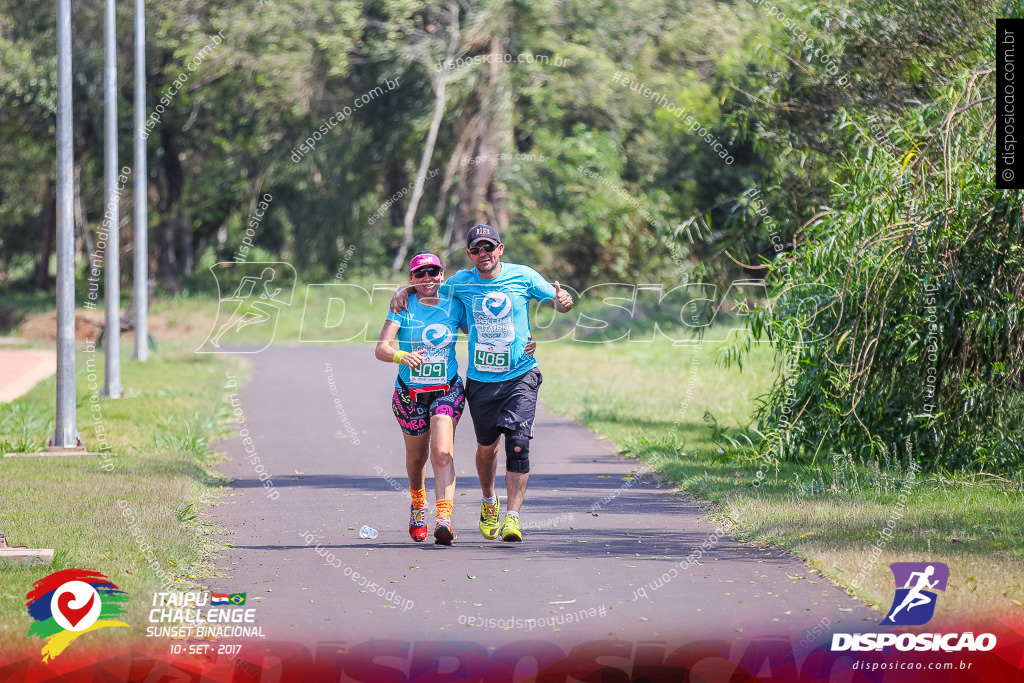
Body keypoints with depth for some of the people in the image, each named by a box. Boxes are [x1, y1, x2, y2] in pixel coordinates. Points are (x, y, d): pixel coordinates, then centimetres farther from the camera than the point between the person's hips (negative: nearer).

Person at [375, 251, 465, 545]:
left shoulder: (454, 305, -1)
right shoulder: (403, 306, -7)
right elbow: (381, 349, -17)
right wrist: (403, 356, -39)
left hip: (447, 391, -1)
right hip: (410, 394, 1)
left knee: (442, 452, -19)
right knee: (416, 457, 14)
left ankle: (444, 519, -27)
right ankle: (418, 503, 45)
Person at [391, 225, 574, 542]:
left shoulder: (523, 277, -2)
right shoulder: (461, 283, 2)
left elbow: (559, 303, 6)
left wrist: (564, 301, -18)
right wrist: (406, 291, -2)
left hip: (520, 376, -2)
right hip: (481, 379, 2)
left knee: (518, 444, -15)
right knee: (487, 446, 12)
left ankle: (512, 517, -16)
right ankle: (489, 502, 40)